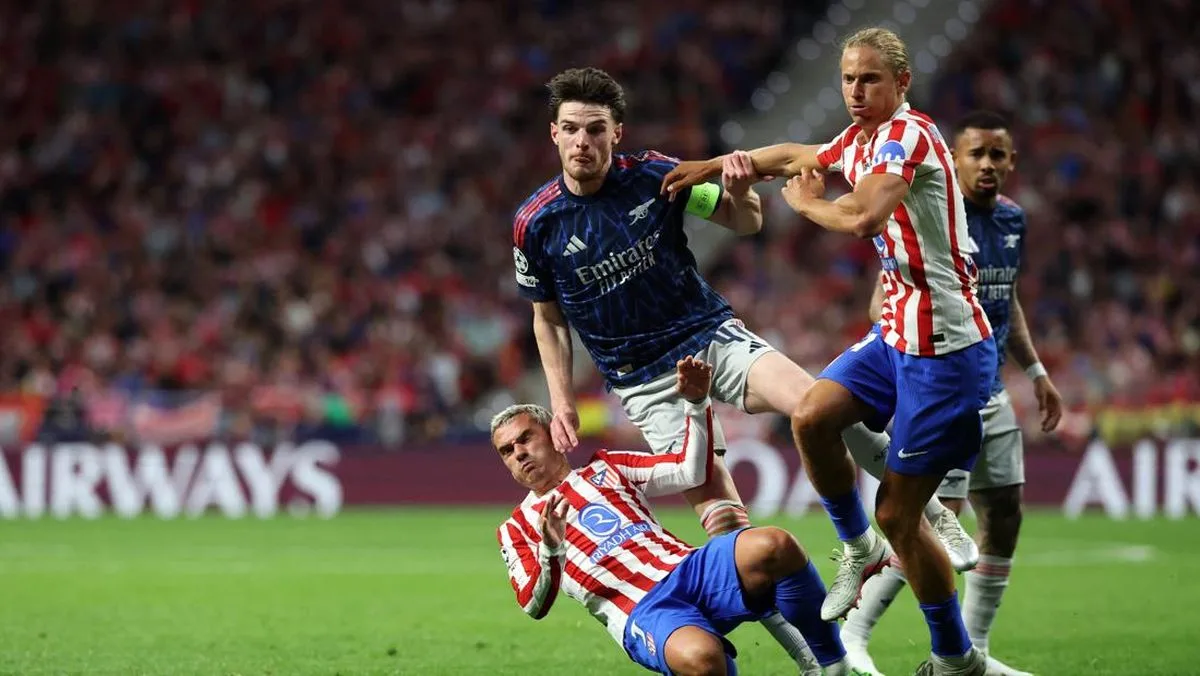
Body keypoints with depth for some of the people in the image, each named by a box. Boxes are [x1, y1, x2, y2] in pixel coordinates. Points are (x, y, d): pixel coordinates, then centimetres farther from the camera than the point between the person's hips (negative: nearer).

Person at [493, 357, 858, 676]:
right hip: (641, 613, -3)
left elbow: (692, 472, 17)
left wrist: (695, 404, 3)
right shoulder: (516, 528, 19)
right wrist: (550, 550, -14)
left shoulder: (606, 468, 25)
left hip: (690, 569, 3)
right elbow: (534, 606, 5)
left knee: (773, 546, -31)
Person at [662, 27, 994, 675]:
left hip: (945, 346, -9)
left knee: (897, 513, -5)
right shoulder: (858, 139, 12)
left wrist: (806, 203, -11)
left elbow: (863, 215, -32)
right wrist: (711, 166, 38)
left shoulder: (907, 134, -17)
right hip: (898, 330, 9)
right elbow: (798, 157, 34)